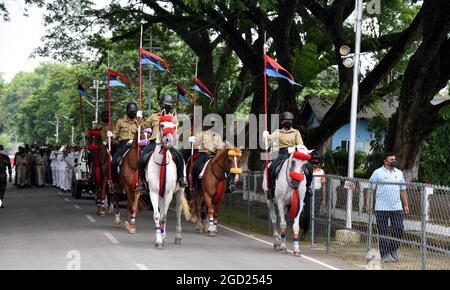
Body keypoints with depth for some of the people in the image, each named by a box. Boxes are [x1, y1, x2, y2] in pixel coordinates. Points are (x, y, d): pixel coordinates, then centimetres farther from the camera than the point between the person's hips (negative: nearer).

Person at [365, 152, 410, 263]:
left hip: (397, 208, 3)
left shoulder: (399, 173, 13)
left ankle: (393, 249, 19)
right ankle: (384, 255, 10)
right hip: (381, 208, -3)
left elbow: (403, 191, 18)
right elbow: (370, 189, -1)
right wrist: (367, 204, -8)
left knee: (399, 230, -3)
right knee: (382, 233, 1)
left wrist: (406, 205, 14)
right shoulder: (377, 173, 0)